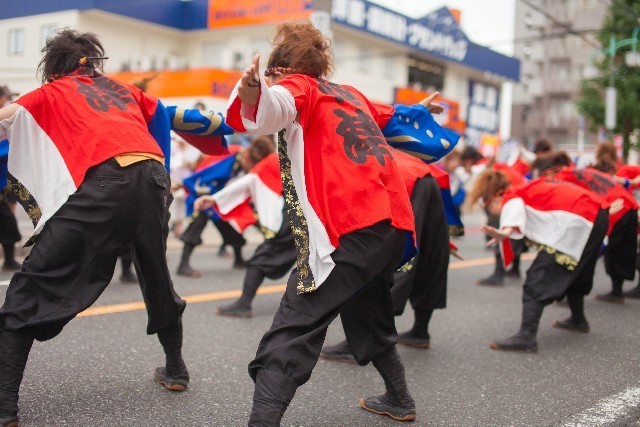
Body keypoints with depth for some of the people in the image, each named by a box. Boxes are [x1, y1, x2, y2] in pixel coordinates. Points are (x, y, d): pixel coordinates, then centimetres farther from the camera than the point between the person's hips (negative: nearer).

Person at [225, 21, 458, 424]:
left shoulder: (296, 86, 6)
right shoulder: (350, 94, 25)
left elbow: (275, 107, -20)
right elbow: (394, 118, 45)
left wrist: (252, 95, -42)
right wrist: (418, 112, 67)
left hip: (353, 228, -8)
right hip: (394, 221, 8)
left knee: (293, 330, -13)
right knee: (367, 315, 28)